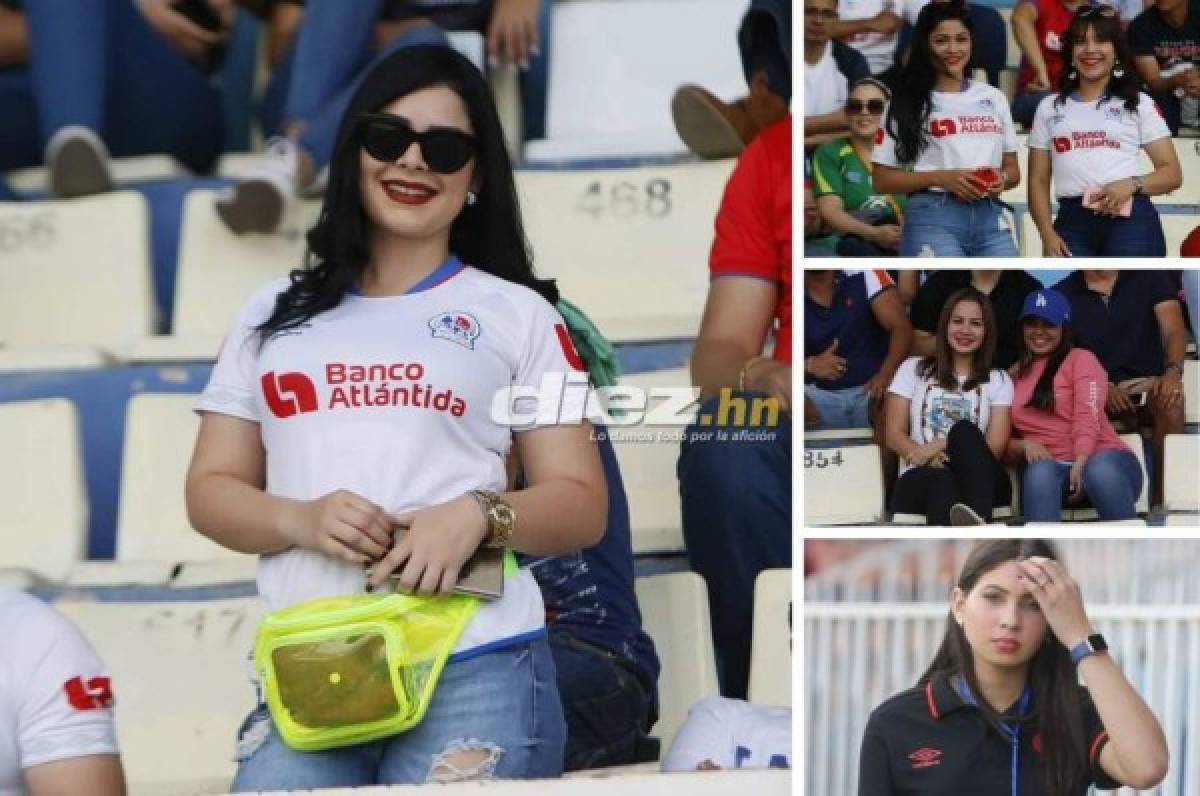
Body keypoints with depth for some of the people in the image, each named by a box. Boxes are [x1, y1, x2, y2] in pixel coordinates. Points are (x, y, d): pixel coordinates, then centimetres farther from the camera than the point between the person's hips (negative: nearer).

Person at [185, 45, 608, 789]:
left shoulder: (519, 315, 11)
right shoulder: (275, 314, 19)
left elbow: (582, 506, 8)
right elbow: (211, 491, 17)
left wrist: (479, 515, -13)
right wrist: (299, 519, -6)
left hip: (478, 667, -2)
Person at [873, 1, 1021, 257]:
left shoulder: (993, 98, 18)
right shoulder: (910, 102, 5)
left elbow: (1012, 169, 22)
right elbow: (882, 179, 2)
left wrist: (1002, 179, -2)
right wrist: (941, 178, -11)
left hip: (991, 218, 4)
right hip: (934, 219, -4)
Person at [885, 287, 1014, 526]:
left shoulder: (998, 381, 19)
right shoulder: (914, 369, 20)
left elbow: (995, 447, 5)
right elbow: (894, 434, 10)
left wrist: (941, 446, -10)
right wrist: (923, 455, -13)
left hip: (978, 483, 0)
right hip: (921, 479, 0)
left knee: (964, 430, -34)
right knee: (940, 479, -38)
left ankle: (977, 522, -63)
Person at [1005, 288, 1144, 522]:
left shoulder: (1081, 360, 10)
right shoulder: (1014, 376, 23)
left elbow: (1088, 419, -8)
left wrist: (1081, 464, -26)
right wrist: (1023, 445, -5)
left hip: (1098, 458, -2)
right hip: (1049, 465, 2)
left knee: (1100, 469, -39)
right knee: (1040, 471, -36)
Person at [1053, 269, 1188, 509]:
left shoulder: (1148, 276, 9)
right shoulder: (1063, 294, 9)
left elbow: (1174, 330, -2)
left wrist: (1173, 370, -24)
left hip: (1148, 384, 0)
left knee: (1172, 405, -33)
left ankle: (1160, 504, -29)